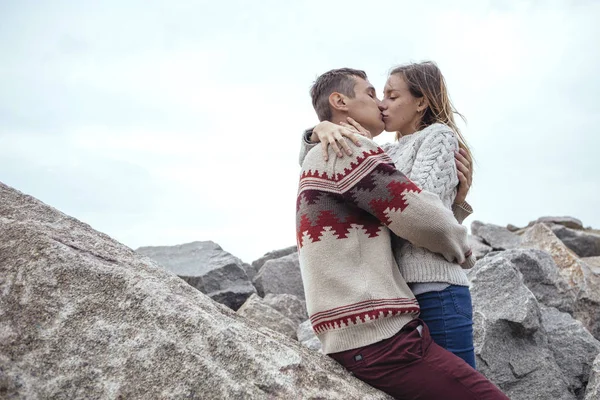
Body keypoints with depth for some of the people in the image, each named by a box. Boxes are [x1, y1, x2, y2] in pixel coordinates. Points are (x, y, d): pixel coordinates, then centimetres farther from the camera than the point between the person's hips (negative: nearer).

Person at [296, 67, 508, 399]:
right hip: (379, 338, -10)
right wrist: (462, 251, 7)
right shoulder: (347, 148, -8)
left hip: (359, 336, 10)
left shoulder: (318, 162, 24)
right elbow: (424, 219, -13)